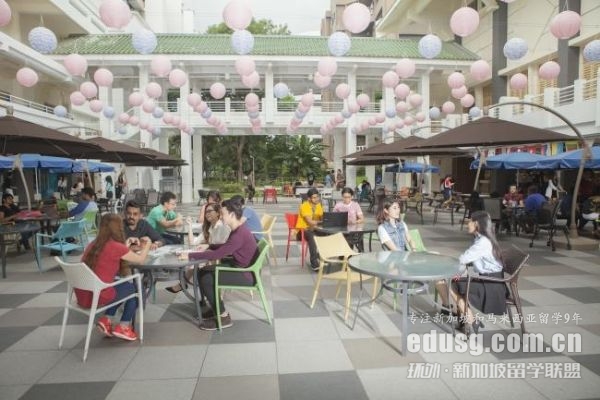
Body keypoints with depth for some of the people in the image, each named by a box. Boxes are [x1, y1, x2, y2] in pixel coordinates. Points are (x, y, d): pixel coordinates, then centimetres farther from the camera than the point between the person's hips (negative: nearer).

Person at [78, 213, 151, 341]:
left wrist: (126, 245, 19)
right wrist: (147, 245, 17)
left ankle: (106, 320, 21)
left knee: (122, 286, 29)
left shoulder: (93, 244, 7)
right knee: (135, 288, 16)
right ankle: (123, 327, 21)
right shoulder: (116, 246, -15)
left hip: (82, 295, 8)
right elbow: (140, 260, -1)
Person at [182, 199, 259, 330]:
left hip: (246, 275, -10)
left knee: (207, 279, -17)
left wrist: (190, 255, -24)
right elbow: (224, 247, 22)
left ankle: (224, 317, -5)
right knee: (203, 271, 9)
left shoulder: (240, 234, -27)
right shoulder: (237, 230, 5)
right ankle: (215, 308, 21)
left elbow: (217, 254, -30)